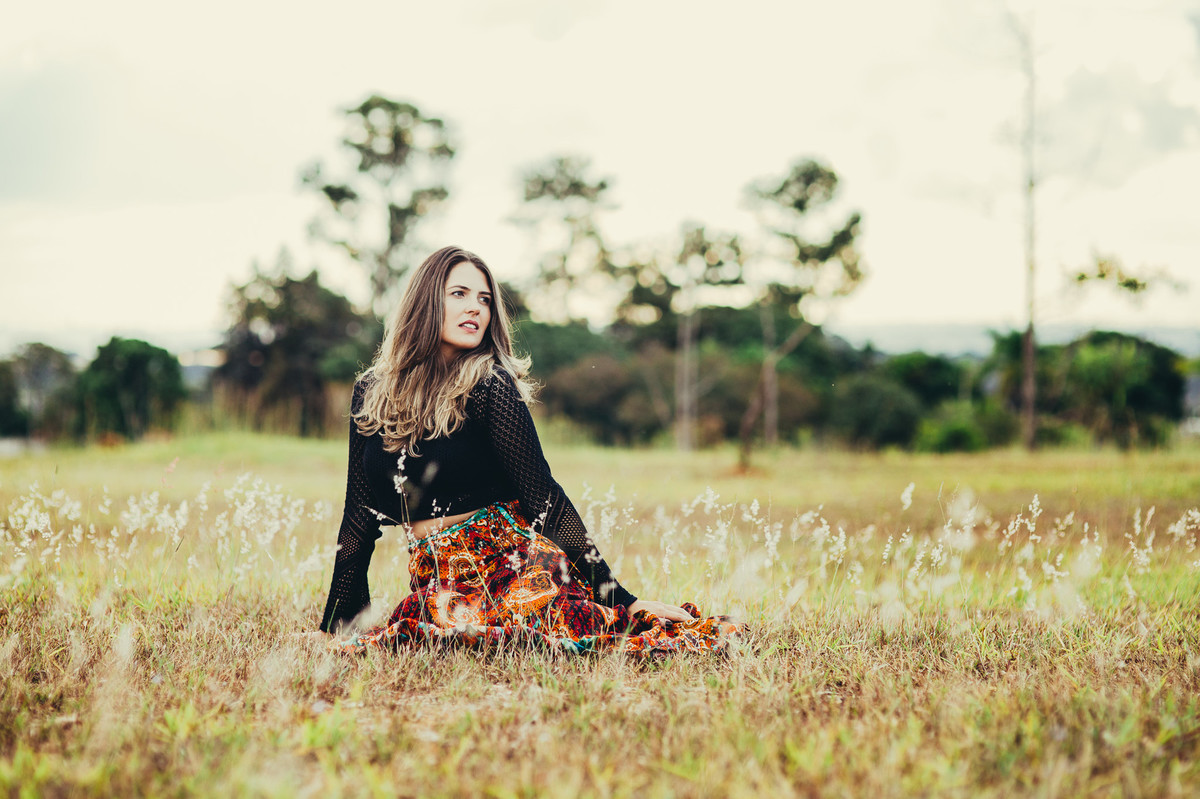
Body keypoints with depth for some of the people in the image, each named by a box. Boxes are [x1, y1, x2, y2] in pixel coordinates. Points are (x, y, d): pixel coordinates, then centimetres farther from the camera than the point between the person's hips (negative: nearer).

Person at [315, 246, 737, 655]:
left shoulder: (491, 387, -5)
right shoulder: (370, 392, 9)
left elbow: (546, 500, -7)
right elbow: (359, 516, 15)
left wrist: (622, 598, -13)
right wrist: (333, 628, 14)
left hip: (506, 566, -5)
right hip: (436, 582, 5)